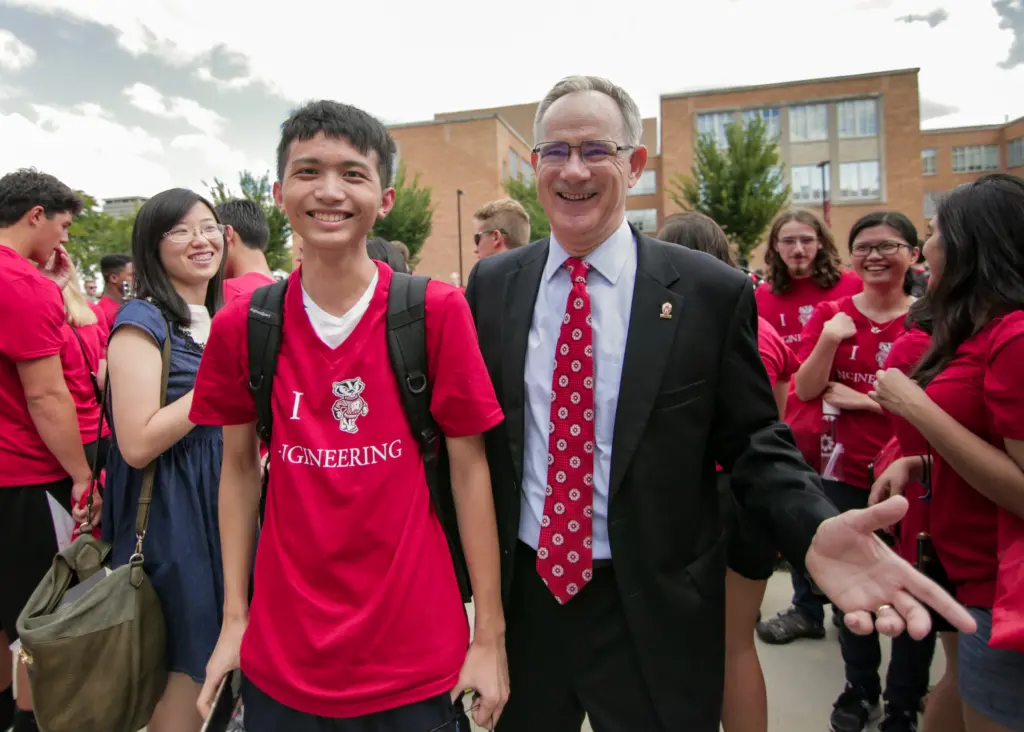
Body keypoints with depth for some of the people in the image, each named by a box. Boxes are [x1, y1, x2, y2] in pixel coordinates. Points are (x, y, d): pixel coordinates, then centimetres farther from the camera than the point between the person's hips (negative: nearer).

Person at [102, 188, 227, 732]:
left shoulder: (218, 321, 11)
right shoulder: (142, 321, -12)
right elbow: (137, 443, -21)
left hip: (220, 499, 8)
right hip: (168, 511, -8)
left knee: (209, 658, 18)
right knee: (185, 669, 3)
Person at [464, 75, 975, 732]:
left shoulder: (713, 293, -10)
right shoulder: (492, 284, -1)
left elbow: (754, 441, -5)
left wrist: (815, 529, -24)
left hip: (653, 611, -2)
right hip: (521, 593, 3)